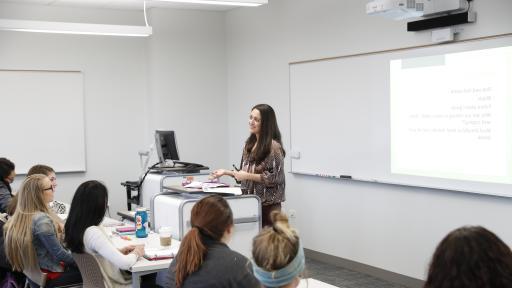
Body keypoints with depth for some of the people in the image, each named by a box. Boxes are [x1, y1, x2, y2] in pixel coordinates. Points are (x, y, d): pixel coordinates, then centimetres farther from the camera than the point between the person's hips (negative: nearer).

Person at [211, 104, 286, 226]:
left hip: (267, 205, -6)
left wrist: (248, 176, -16)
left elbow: (275, 178, -15)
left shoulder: (273, 146, -12)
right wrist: (226, 172, 6)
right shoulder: (250, 144, 11)